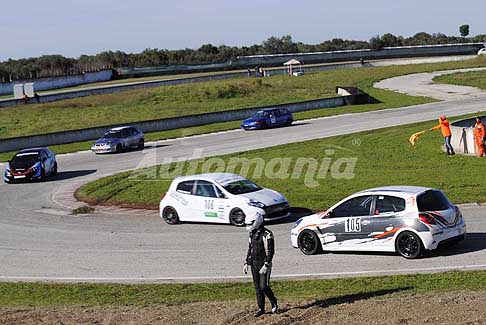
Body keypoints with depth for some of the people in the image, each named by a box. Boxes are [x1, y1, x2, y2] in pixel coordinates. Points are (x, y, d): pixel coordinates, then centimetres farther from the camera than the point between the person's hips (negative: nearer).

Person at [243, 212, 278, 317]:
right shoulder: (252, 234, 8)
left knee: (264, 287, -9)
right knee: (257, 287, 8)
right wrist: (246, 263, 14)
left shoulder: (267, 235, -16)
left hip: (264, 264, -7)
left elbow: (270, 252, -17)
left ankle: (273, 302, 16)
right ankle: (261, 308, 16)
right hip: (254, 264, 7)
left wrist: (266, 266, -22)